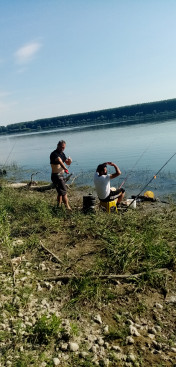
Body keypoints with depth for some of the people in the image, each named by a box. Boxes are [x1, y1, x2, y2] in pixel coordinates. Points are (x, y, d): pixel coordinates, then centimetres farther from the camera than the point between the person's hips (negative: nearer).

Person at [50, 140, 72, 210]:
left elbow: (68, 163, 16)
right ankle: (68, 207, -1)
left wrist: (69, 160, -6)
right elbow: (60, 161, -36)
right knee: (64, 192, -6)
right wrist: (65, 169, -50)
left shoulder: (62, 154, 10)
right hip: (56, 176, -9)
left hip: (60, 175, 9)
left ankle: (59, 206, 28)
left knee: (60, 192, 17)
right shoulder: (54, 154, -19)